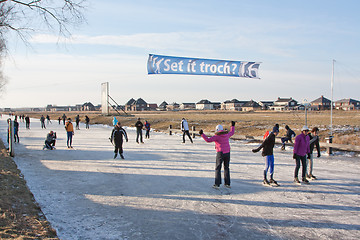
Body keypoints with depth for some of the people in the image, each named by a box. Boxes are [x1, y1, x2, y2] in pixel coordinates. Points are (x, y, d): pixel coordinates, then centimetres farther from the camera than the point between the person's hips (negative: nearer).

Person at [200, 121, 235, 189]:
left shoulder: (217, 136, -12)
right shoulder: (226, 134, 7)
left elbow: (208, 140, -19)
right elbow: (232, 132, 28)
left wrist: (202, 134, -15)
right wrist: (233, 126, 43)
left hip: (220, 153, -6)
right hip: (227, 153, 6)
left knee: (218, 169, 1)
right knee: (226, 168, 16)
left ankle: (217, 184, -3)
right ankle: (227, 184, 18)